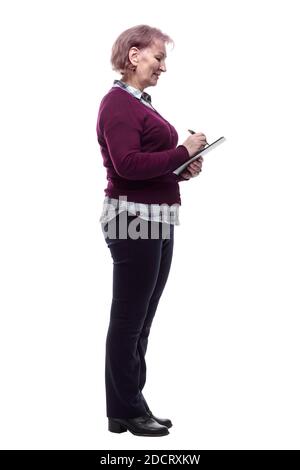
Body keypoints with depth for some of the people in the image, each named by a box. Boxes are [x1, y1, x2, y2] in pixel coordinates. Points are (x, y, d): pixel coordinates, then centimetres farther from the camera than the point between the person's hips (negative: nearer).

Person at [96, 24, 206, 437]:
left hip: (157, 220, 10)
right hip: (133, 219, -10)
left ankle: (128, 408, 23)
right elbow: (126, 164, -22)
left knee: (140, 321, 13)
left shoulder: (141, 103, 17)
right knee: (129, 321, 0)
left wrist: (182, 169, 4)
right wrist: (183, 152, -16)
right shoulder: (118, 103, -12)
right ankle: (126, 413, 12)